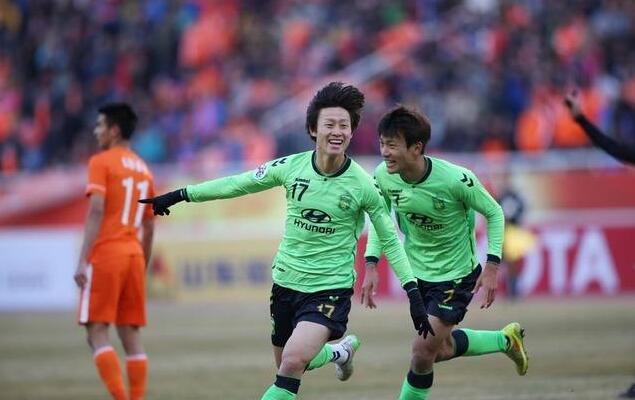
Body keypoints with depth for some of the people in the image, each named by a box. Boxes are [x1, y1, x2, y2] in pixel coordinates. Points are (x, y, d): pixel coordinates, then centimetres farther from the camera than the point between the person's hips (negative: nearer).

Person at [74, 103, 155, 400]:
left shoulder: (101, 162, -3)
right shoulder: (144, 170, 17)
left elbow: (96, 211, -15)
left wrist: (83, 260, -17)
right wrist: (143, 268, 25)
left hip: (105, 253, -6)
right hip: (134, 254, 6)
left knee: (97, 332, -5)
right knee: (131, 335, 7)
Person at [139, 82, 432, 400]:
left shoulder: (363, 185, -13)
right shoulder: (291, 167, -7)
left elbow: (389, 240, -2)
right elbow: (237, 184, 6)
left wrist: (413, 294, -6)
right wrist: (180, 195, 8)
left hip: (331, 287, -4)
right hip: (287, 280, 4)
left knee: (293, 361, -24)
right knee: (286, 364, 19)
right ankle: (340, 351, 48)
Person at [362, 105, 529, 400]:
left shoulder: (456, 180, -29)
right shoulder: (383, 177, -17)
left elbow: (494, 213, -13)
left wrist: (492, 266, -19)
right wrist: (371, 265, -8)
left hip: (456, 273, -5)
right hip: (417, 272, 5)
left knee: (423, 351, -11)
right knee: (441, 350, 18)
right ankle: (506, 340, 42)